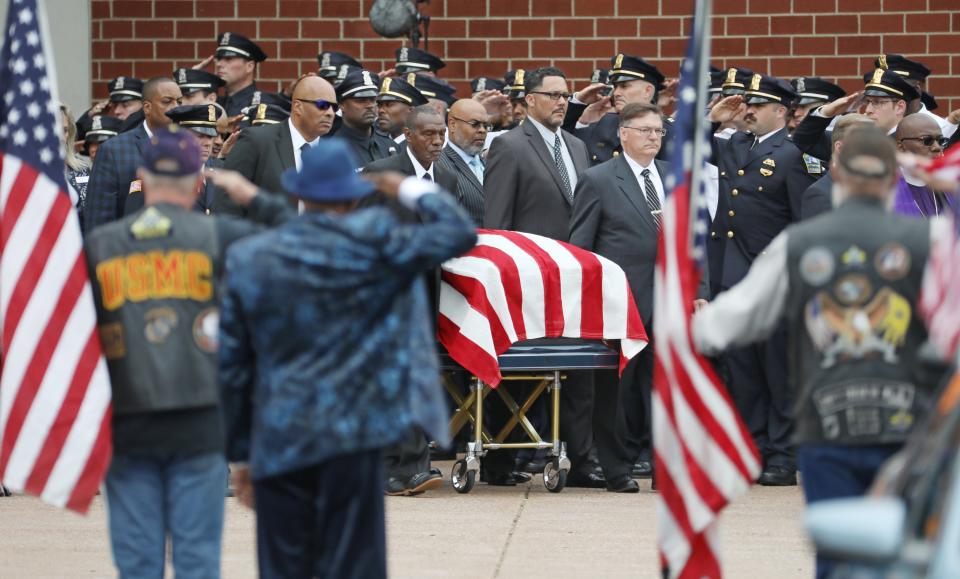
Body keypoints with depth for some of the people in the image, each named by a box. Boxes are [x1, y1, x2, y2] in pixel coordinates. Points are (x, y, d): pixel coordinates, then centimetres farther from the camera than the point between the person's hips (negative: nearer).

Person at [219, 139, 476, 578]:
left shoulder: (248, 258, 5)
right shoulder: (371, 241, -7)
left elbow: (231, 365, 7)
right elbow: (458, 234, -5)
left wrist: (241, 453, 14)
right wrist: (413, 192, 12)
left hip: (277, 442, 3)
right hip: (353, 437, -3)